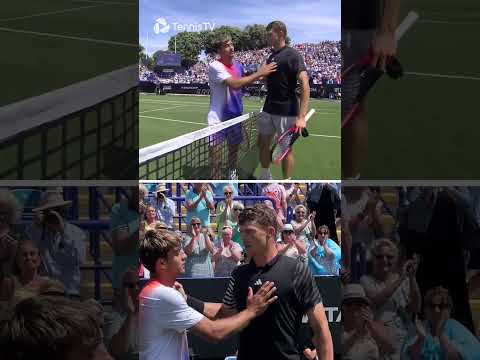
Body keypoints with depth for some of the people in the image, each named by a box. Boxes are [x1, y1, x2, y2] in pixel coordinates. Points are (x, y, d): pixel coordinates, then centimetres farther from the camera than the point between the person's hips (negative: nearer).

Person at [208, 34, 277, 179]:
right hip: (218, 117, -7)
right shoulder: (215, 66, -17)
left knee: (234, 147, 16)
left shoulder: (238, 66, 6)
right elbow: (234, 84, -28)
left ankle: (232, 174, 35)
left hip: (235, 115, 7)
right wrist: (259, 73, -28)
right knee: (215, 149, -5)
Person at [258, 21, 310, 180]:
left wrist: (301, 117, -27)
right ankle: (265, 177, 28)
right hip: (268, 110, 8)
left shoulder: (292, 55, -13)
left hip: (286, 112, -7)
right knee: (263, 143, 13)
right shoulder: (271, 56, 11)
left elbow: (305, 85, -21)